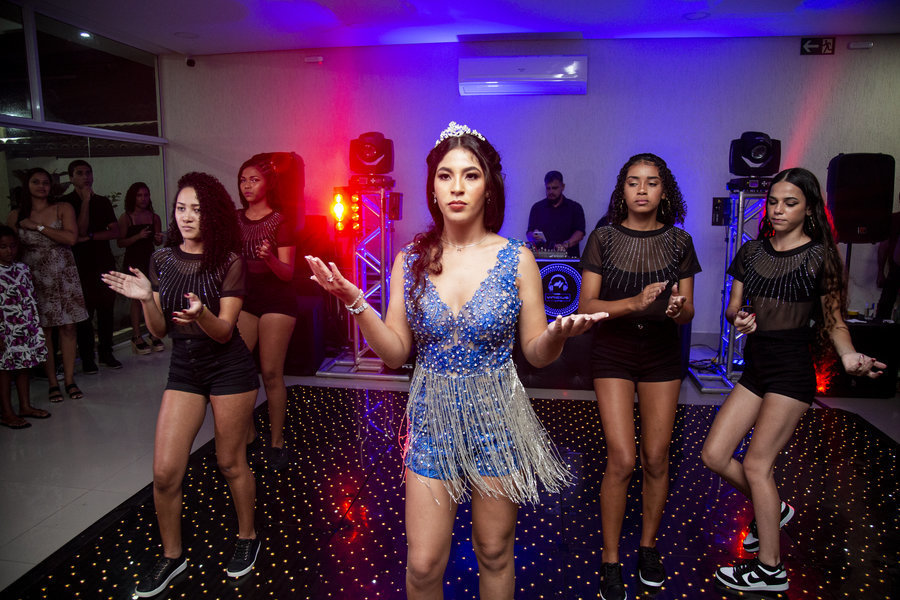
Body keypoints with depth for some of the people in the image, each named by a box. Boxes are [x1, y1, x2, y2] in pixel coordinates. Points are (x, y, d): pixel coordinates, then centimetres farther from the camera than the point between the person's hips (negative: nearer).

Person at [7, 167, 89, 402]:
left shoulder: (63, 209, 1)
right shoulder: (16, 216, 4)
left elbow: (71, 237, -13)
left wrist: (38, 227, -11)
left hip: (63, 275, 0)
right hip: (35, 278, 1)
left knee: (68, 327, 0)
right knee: (44, 330, 2)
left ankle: (69, 380, 9)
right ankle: (52, 383, 11)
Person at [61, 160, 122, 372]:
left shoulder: (103, 201, 13)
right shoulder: (66, 202, 0)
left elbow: (115, 232, 5)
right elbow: (80, 231, -12)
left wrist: (90, 236, -8)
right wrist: (86, 200, -13)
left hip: (105, 263, 4)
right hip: (81, 265, -3)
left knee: (106, 310, 5)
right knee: (85, 313, -2)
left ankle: (106, 353, 15)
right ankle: (87, 358, 6)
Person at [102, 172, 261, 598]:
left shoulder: (229, 262, -10)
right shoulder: (163, 260, 3)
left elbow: (223, 331, -13)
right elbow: (159, 330, 4)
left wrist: (201, 313, -33)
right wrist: (145, 299, -15)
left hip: (228, 367, -4)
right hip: (183, 368, 4)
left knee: (230, 463, 9)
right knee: (164, 471, 1)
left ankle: (247, 538, 33)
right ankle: (171, 555, 24)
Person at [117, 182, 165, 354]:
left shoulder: (154, 217, 8)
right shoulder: (126, 218, -1)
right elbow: (120, 242, -5)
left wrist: (159, 239, -8)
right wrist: (137, 236, -18)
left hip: (150, 260, 3)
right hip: (133, 262, -3)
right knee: (137, 298, -4)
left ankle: (154, 335, 6)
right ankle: (137, 337, 0)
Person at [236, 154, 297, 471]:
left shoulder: (279, 222, -4)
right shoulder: (235, 219, 9)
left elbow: (287, 273, -8)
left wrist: (269, 257, -26)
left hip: (276, 300, -4)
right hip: (243, 298, 4)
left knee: (271, 373, -3)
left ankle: (277, 442, 10)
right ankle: (246, 435, 16)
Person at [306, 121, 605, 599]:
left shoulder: (516, 259, -7)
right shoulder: (411, 260, -3)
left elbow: (536, 354, -3)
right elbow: (395, 352, -1)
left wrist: (558, 334, -25)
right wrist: (354, 303, -14)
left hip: (496, 418, 0)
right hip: (432, 417, 1)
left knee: (494, 554, 17)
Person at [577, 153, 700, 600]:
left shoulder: (679, 242, 1)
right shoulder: (603, 239, -5)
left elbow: (688, 312, 2)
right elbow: (586, 306, -9)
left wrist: (678, 309, -22)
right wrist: (634, 303, -25)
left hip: (661, 353, 2)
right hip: (612, 351, -2)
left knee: (656, 459, 8)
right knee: (622, 460, -7)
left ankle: (648, 546, 31)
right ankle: (610, 561, 11)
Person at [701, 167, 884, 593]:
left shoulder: (820, 256, -5)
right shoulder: (751, 251, 8)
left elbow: (833, 320, -2)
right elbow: (732, 308, 10)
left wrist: (848, 355, -22)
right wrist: (738, 318, -14)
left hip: (792, 369, -6)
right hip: (755, 365, 6)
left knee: (756, 463, -3)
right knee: (714, 455, 5)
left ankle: (770, 570, 15)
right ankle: (773, 508, 33)